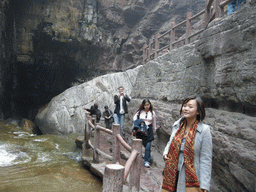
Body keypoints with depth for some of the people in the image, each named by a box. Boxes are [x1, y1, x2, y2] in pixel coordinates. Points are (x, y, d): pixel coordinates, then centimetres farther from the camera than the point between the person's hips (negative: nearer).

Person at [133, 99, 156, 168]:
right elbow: (135, 118, 12)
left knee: (148, 146, -6)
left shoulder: (152, 112, 1)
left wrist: (154, 130, 21)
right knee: (145, 145, 8)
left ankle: (147, 161, 1)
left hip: (149, 130, -1)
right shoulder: (140, 111, -1)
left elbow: (154, 123, 13)